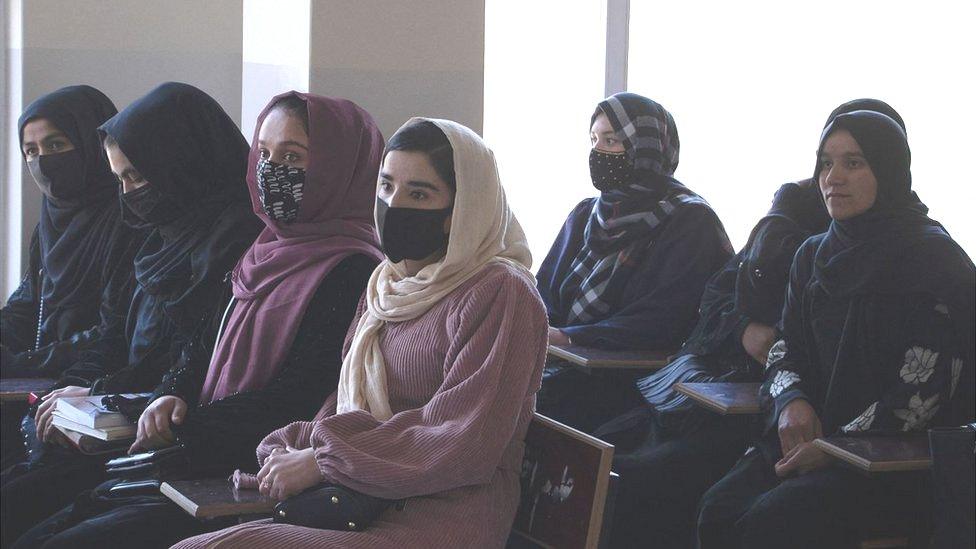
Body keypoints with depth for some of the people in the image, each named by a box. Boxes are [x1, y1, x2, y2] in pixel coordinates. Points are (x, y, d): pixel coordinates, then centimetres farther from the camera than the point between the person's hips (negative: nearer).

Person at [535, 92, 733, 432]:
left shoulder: (690, 222, -4)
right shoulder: (585, 216, 19)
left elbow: (664, 322, -15)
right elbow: (544, 290, 14)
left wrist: (568, 338, -21)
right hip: (571, 366, 6)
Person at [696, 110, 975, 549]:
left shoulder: (935, 260, -6)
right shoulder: (814, 255, 15)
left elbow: (924, 392, -12)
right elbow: (787, 348, 18)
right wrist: (792, 401, -6)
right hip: (810, 437, 6)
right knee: (719, 511, -22)